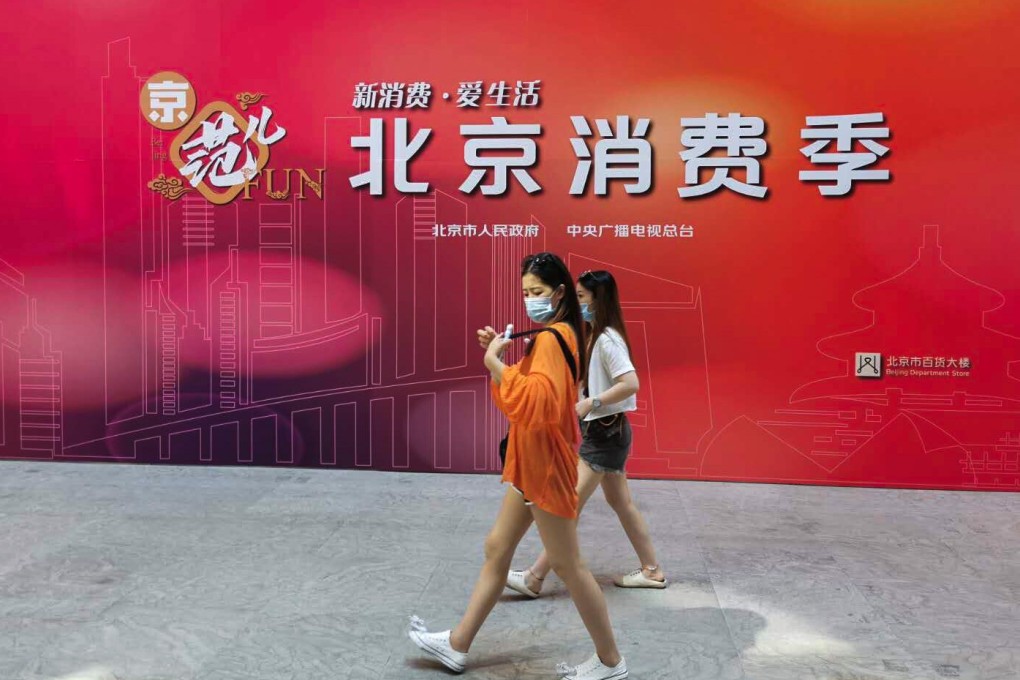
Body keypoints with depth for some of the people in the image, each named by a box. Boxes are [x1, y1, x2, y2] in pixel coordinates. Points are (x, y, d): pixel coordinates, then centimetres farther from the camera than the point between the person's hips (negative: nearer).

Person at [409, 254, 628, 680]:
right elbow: (518, 394, 18)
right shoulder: (552, 336, 14)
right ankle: (457, 646, 24)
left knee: (567, 565, 0)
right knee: (497, 549, 14)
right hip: (532, 462, 10)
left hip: (546, 464, -10)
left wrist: (494, 364, -25)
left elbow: (537, 401, -32)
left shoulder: (553, 337, -19)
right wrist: (498, 355, 6)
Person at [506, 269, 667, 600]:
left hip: (606, 433, -10)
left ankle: (534, 579, 0)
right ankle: (652, 571, 26)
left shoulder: (607, 339, -19)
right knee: (621, 502, 16)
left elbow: (631, 383, -28)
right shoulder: (595, 337, 11)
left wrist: (590, 403, -26)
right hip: (604, 432, 10)